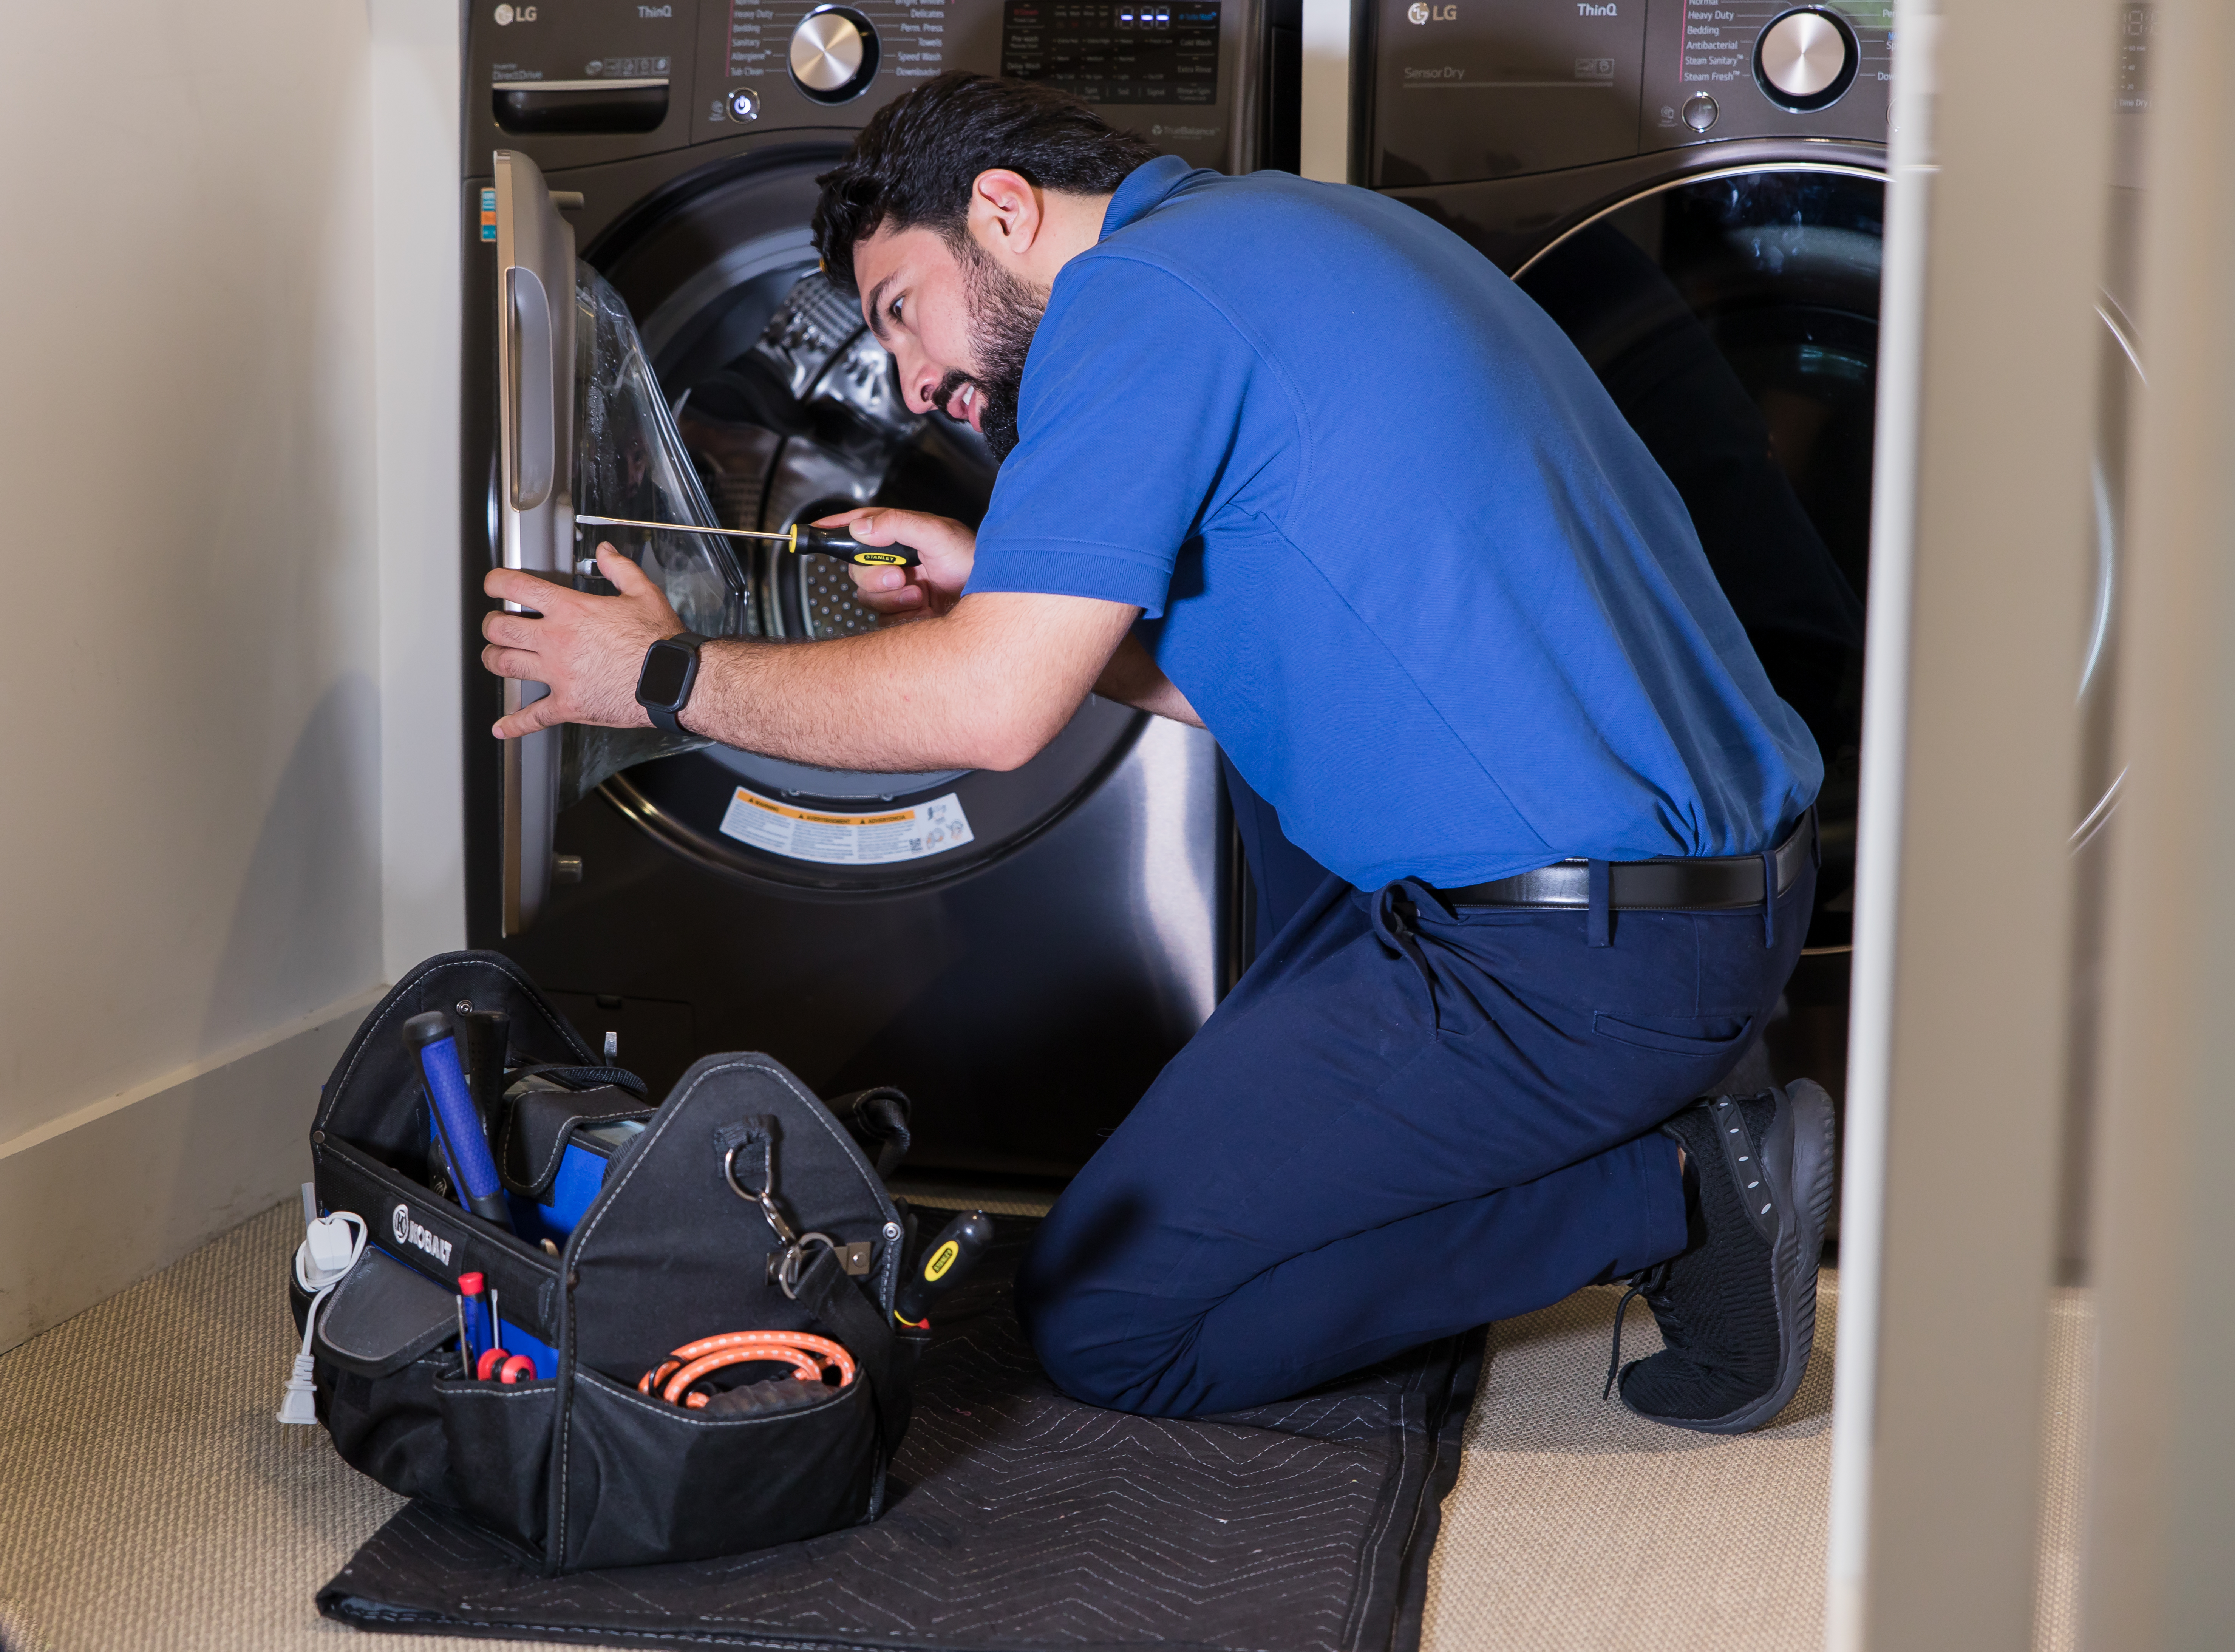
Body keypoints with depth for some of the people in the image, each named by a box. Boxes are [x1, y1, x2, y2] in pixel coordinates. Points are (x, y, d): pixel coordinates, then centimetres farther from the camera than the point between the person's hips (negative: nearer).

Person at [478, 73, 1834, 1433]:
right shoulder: (1290, 227, 19)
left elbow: (992, 709, -15)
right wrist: (991, 593, 21)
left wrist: (665, 676, -2)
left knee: (1100, 1321, 2)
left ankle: (1666, 1192, -3)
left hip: (1580, 965, -10)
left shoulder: (1137, 294, -11)